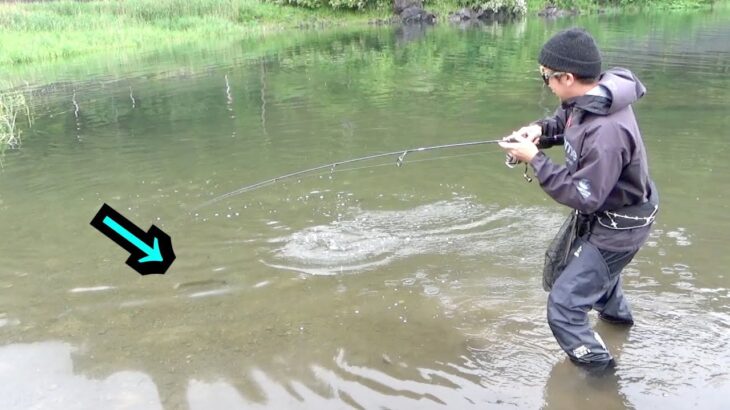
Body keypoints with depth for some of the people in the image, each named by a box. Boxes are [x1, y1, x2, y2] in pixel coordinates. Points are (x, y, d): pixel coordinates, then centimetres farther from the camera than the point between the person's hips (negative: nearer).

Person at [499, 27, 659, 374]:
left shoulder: (607, 133, -38)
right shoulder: (590, 97, -11)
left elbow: (583, 196, -33)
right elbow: (566, 119, 10)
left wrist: (535, 159, -30)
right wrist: (540, 129, -12)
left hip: (616, 227, -10)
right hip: (596, 214, 10)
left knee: (563, 309, -9)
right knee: (560, 268, 35)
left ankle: (600, 375, 12)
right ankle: (615, 311, 62)